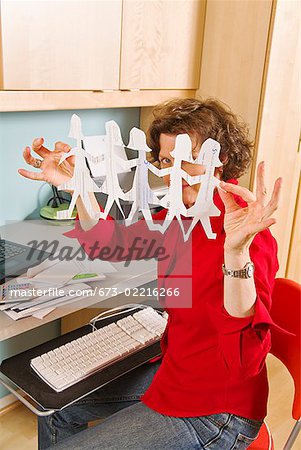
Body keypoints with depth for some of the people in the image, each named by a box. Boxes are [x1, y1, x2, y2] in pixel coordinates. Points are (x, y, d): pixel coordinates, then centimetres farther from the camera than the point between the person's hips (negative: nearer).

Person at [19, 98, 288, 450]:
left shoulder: (245, 230, -28)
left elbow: (245, 359, -37)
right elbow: (113, 243, 8)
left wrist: (237, 252, -52)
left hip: (215, 410, -8)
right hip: (173, 367, 8)